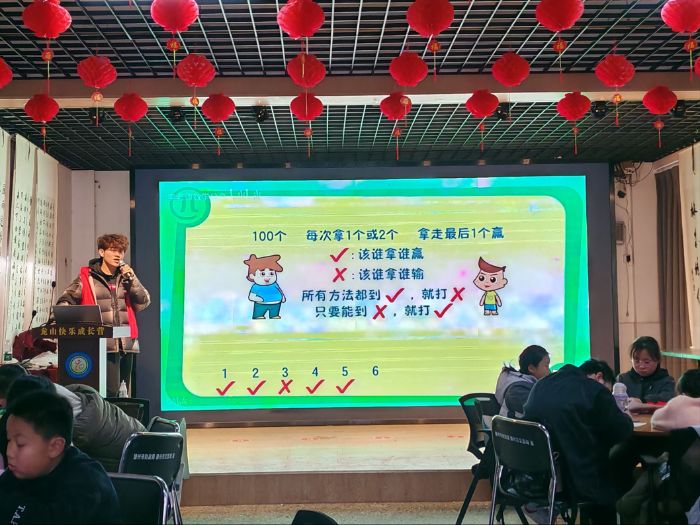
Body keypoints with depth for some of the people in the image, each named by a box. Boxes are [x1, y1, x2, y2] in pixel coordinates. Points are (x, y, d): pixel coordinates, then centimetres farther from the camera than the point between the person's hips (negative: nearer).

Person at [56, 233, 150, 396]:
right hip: (102, 345, -5)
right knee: (110, 392, -13)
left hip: (126, 345, 5)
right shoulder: (87, 277, 3)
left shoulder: (125, 277, 15)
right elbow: (65, 301, 3)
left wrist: (132, 279, -2)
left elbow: (143, 303, 9)